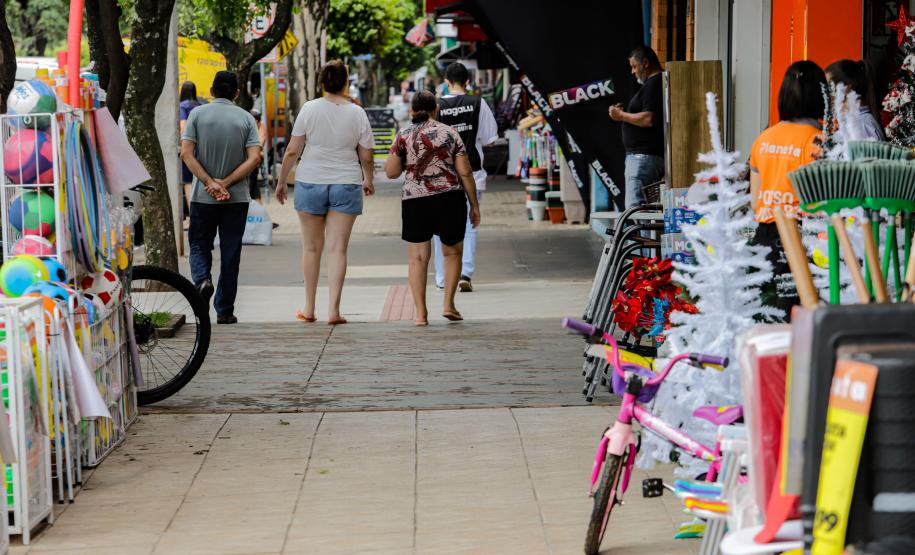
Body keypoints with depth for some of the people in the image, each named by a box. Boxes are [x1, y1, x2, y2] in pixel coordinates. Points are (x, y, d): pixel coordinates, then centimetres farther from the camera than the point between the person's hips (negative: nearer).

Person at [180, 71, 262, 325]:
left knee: (199, 246, 13)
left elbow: (186, 153, -10)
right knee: (230, 253, 6)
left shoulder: (198, 114, 0)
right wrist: (225, 183, -10)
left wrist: (210, 182, -12)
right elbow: (254, 158, -9)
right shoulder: (246, 118, 1)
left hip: (203, 196, -1)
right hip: (236, 198, 1)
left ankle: (203, 279, -17)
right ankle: (225, 311, 8)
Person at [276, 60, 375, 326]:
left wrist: (282, 181, 8)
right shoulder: (357, 113, -2)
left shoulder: (309, 109, -5)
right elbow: (367, 157, 3)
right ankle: (334, 309, -7)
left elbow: (292, 151, -4)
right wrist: (369, 181, 22)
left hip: (311, 184, 0)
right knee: (338, 248, 0)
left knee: (312, 247, 11)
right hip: (346, 185, 0)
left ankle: (309, 309, 18)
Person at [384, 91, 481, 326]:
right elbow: (465, 172, 1)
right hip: (449, 199, 0)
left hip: (414, 201, 0)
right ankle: (449, 304, 9)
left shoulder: (404, 136, 2)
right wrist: (474, 205, 8)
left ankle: (421, 313, 3)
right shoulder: (450, 133, 3)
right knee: (452, 252, 17)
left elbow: (391, 172, 1)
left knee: (418, 258, 6)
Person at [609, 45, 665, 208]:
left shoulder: (653, 85, -13)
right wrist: (624, 114, 18)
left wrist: (622, 115, -10)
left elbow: (648, 119, -23)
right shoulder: (658, 83, 21)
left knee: (635, 207, -15)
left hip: (643, 156, -11)